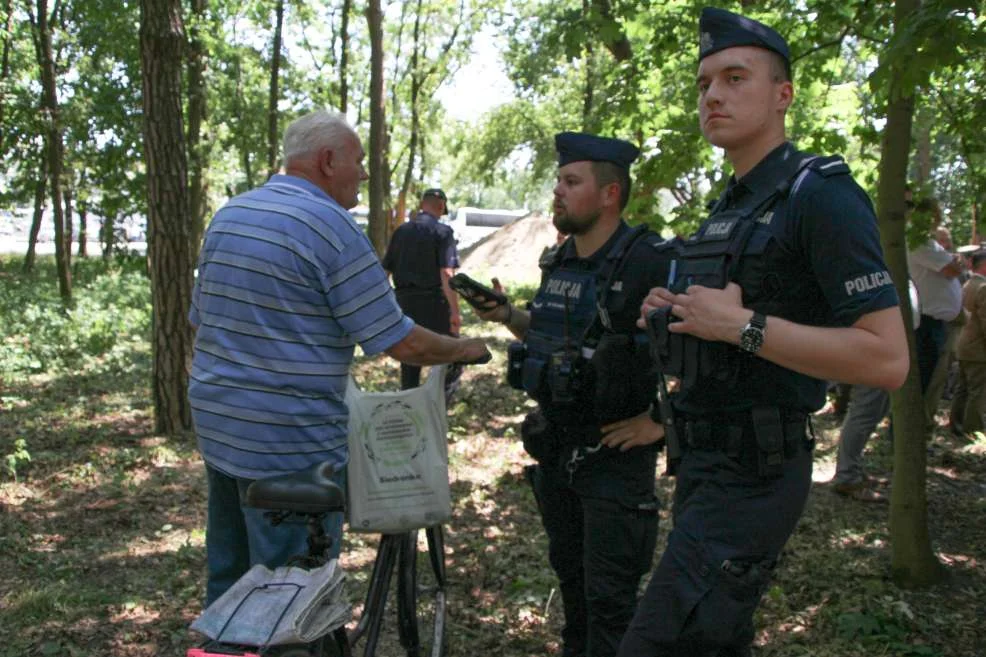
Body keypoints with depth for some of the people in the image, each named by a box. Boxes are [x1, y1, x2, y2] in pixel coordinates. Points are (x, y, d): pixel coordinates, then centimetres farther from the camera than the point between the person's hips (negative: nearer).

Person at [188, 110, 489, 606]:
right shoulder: (329, 225, -15)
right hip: (291, 443, -8)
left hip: (216, 426, 9)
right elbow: (400, 343, -14)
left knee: (228, 578, 20)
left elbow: (200, 320, 17)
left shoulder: (226, 215, 10)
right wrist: (467, 349, 2)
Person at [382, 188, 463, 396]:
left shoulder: (401, 231, 8)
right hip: (433, 302, -5)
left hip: (404, 301, 5)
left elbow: (385, 271, 8)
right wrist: (455, 312, -17)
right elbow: (447, 274, -17)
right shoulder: (442, 232, -8)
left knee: (409, 362, 15)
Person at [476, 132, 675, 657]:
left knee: (608, 595, 2)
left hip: (614, 452, -7)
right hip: (554, 447, 8)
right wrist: (507, 316, 2)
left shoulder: (650, 262, -19)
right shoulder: (558, 262, 6)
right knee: (569, 573, 22)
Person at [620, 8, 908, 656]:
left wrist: (743, 326, -23)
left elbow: (887, 359, -22)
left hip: (754, 475, -9)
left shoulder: (820, 194, -14)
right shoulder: (728, 207, 14)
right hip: (703, 464, 10)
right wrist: (671, 316, 6)